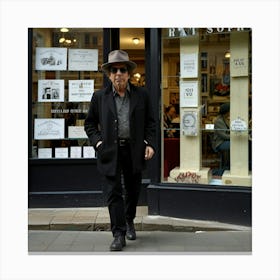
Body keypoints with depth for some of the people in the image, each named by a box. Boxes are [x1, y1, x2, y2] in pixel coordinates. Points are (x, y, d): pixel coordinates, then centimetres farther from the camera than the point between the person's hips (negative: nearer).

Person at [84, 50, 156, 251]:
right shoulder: (100, 97, 3)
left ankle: (129, 221, 41)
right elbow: (90, 123, 10)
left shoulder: (142, 95, 4)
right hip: (110, 151, -1)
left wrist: (150, 144, -5)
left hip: (134, 151, 1)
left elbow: (150, 122, 8)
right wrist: (98, 142, -5)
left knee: (133, 190, 15)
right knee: (114, 193, -4)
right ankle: (119, 234, 3)